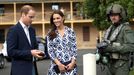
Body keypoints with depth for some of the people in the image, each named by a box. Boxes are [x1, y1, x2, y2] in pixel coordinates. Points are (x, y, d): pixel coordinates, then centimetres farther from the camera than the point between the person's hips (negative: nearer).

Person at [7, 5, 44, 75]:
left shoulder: (32, 29, 12)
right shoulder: (13, 30, -12)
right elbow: (11, 52, -17)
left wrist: (37, 52, -1)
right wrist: (30, 53, -21)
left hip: (32, 67, 8)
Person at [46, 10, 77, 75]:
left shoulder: (70, 31, 6)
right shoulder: (50, 34, 6)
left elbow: (74, 48, 5)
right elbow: (50, 51, 0)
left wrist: (73, 63, -8)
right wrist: (59, 64, -10)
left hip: (70, 65, 0)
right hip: (56, 66, 0)